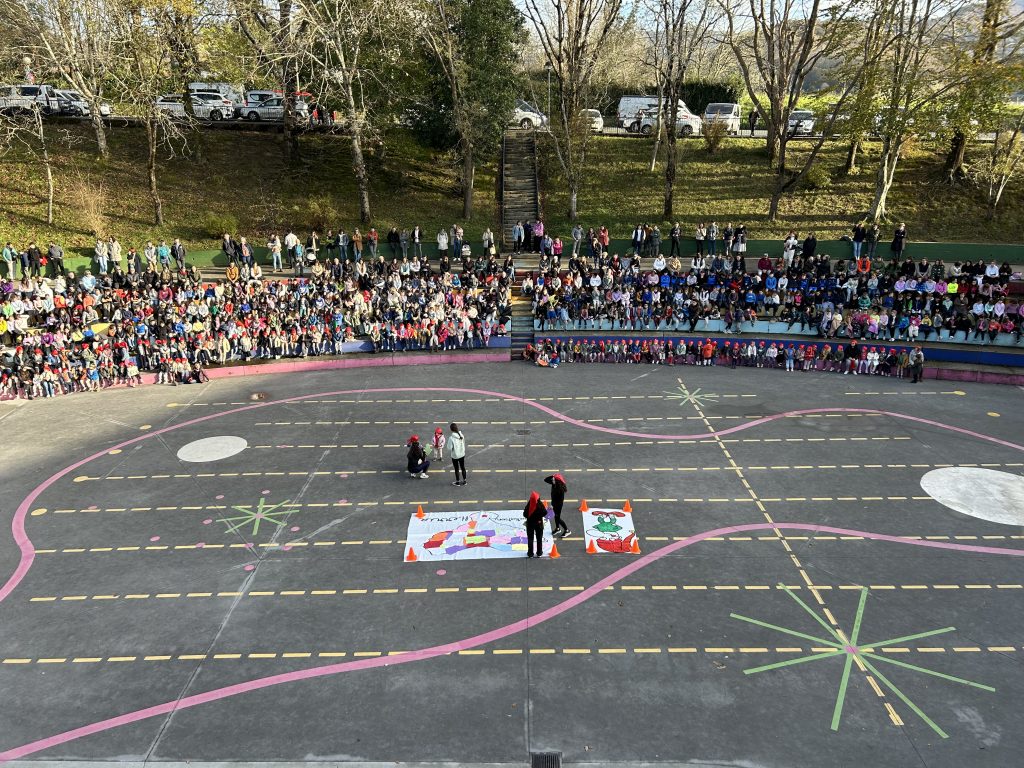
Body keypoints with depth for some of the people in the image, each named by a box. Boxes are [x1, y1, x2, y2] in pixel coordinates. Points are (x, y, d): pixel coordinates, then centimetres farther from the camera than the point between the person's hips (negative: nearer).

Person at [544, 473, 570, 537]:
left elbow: (561, 500, -26)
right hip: (554, 503, 8)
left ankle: (567, 530, 20)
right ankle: (557, 528, 45)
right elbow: (546, 480, -3)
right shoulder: (554, 484, -10)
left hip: (558, 504, -8)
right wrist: (552, 476, -18)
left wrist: (553, 505, -24)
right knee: (556, 516, 23)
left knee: (558, 517, 4)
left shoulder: (561, 489, -31)